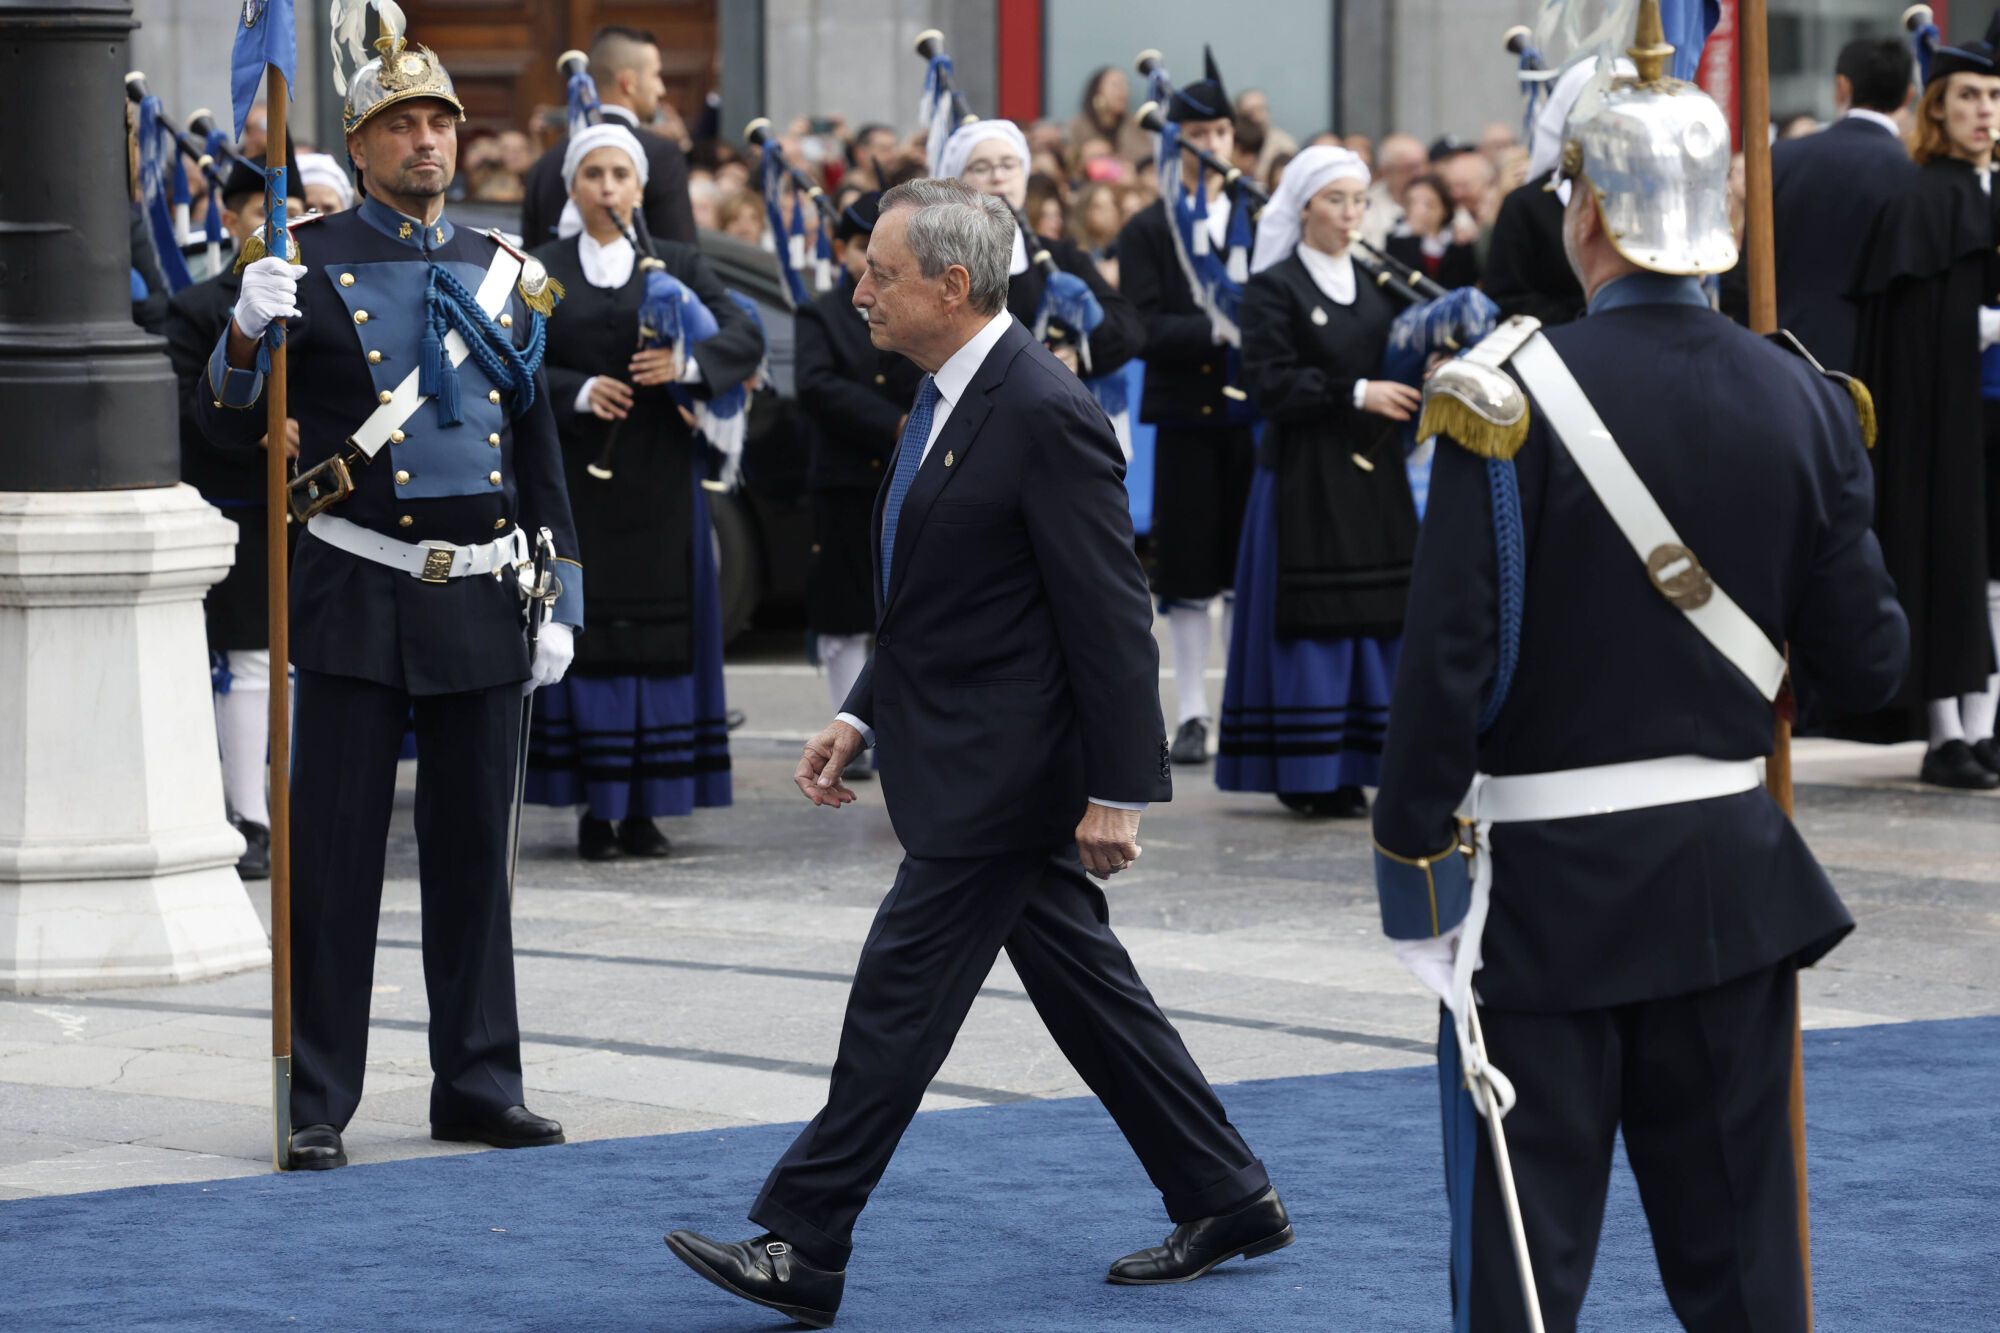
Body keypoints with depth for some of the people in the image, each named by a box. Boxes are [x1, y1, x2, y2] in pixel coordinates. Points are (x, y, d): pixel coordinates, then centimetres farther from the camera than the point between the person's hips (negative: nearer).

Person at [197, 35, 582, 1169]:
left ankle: (479, 1084, 17)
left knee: (474, 852, 9)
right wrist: (249, 331, -23)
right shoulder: (312, 266, -1)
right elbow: (233, 431, -4)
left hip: (482, 598, 4)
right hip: (359, 598, -4)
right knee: (336, 856, -2)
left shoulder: (504, 275, 10)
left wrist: (560, 603, 9)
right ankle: (318, 1103, 3)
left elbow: (537, 448, 15)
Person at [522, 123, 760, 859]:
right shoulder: (541, 271, 6)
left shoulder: (678, 265, 8)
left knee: (659, 633, -1)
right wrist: (579, 392, -18)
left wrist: (688, 364, -21)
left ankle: (645, 807, 3)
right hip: (574, 477, -1)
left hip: (659, 479, 1)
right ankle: (595, 809, 0)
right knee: (586, 633, -3)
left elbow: (746, 337, -2)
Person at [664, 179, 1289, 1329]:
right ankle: (1228, 1201, 23)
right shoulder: (946, 398, 12)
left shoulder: (1047, 415, -19)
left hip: (999, 771, -10)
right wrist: (863, 718, 13)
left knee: (900, 996, -6)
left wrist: (1120, 790, -20)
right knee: (1085, 987, 14)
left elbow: (1112, 617, -19)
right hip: (971, 761, 10)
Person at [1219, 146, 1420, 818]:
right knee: (1310, 622, -7)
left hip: (1371, 477, 6)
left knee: (1371, 623, 2)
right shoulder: (1273, 289, -4)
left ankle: (1348, 766, 7)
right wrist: (1355, 393, -18)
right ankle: (1305, 774, -2)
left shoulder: (1374, 284, 15)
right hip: (1305, 478, -6)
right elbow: (1269, 386, -13)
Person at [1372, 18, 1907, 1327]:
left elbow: (1449, 657, -16)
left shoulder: (1508, 396, -13)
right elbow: (1867, 662, 2)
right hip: (1731, 877, 4)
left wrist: (1411, 848, -6)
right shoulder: (1800, 403, -1)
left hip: (1544, 886, -4)